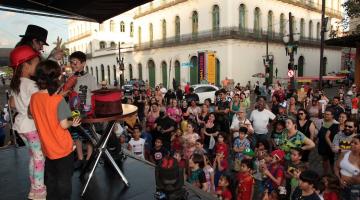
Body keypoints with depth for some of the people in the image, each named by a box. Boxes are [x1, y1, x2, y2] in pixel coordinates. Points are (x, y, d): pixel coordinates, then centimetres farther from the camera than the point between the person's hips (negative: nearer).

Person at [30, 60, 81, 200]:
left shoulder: (34, 97, -4)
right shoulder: (58, 99, -23)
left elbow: (32, 116, 10)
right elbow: (63, 125, -23)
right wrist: (72, 122, -3)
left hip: (47, 147, 6)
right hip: (62, 147, -6)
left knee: (50, 179, 23)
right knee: (64, 180, 12)